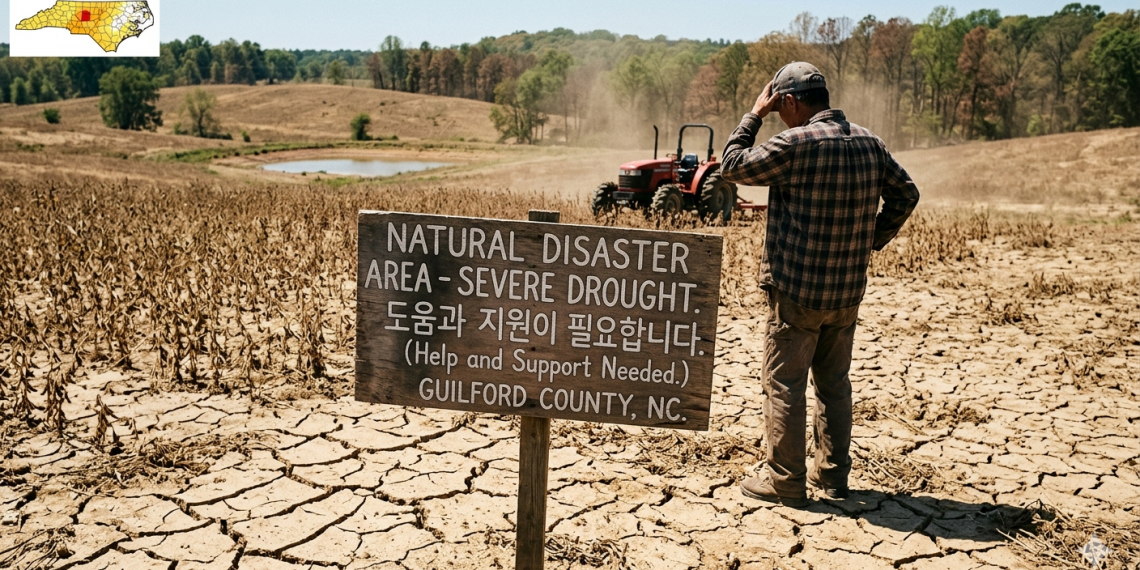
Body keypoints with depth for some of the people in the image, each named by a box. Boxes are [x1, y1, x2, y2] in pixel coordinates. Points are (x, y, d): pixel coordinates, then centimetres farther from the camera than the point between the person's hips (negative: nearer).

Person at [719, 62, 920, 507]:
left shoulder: (796, 143, -16)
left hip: (797, 290, -7)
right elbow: (905, 194, 13)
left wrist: (754, 115, 0)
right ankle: (833, 475, 26)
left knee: (784, 386, 3)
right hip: (848, 290, 7)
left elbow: (733, 167, -8)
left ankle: (785, 483, 9)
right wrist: (871, 241, 14)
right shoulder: (868, 142, 6)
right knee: (835, 383, 17)